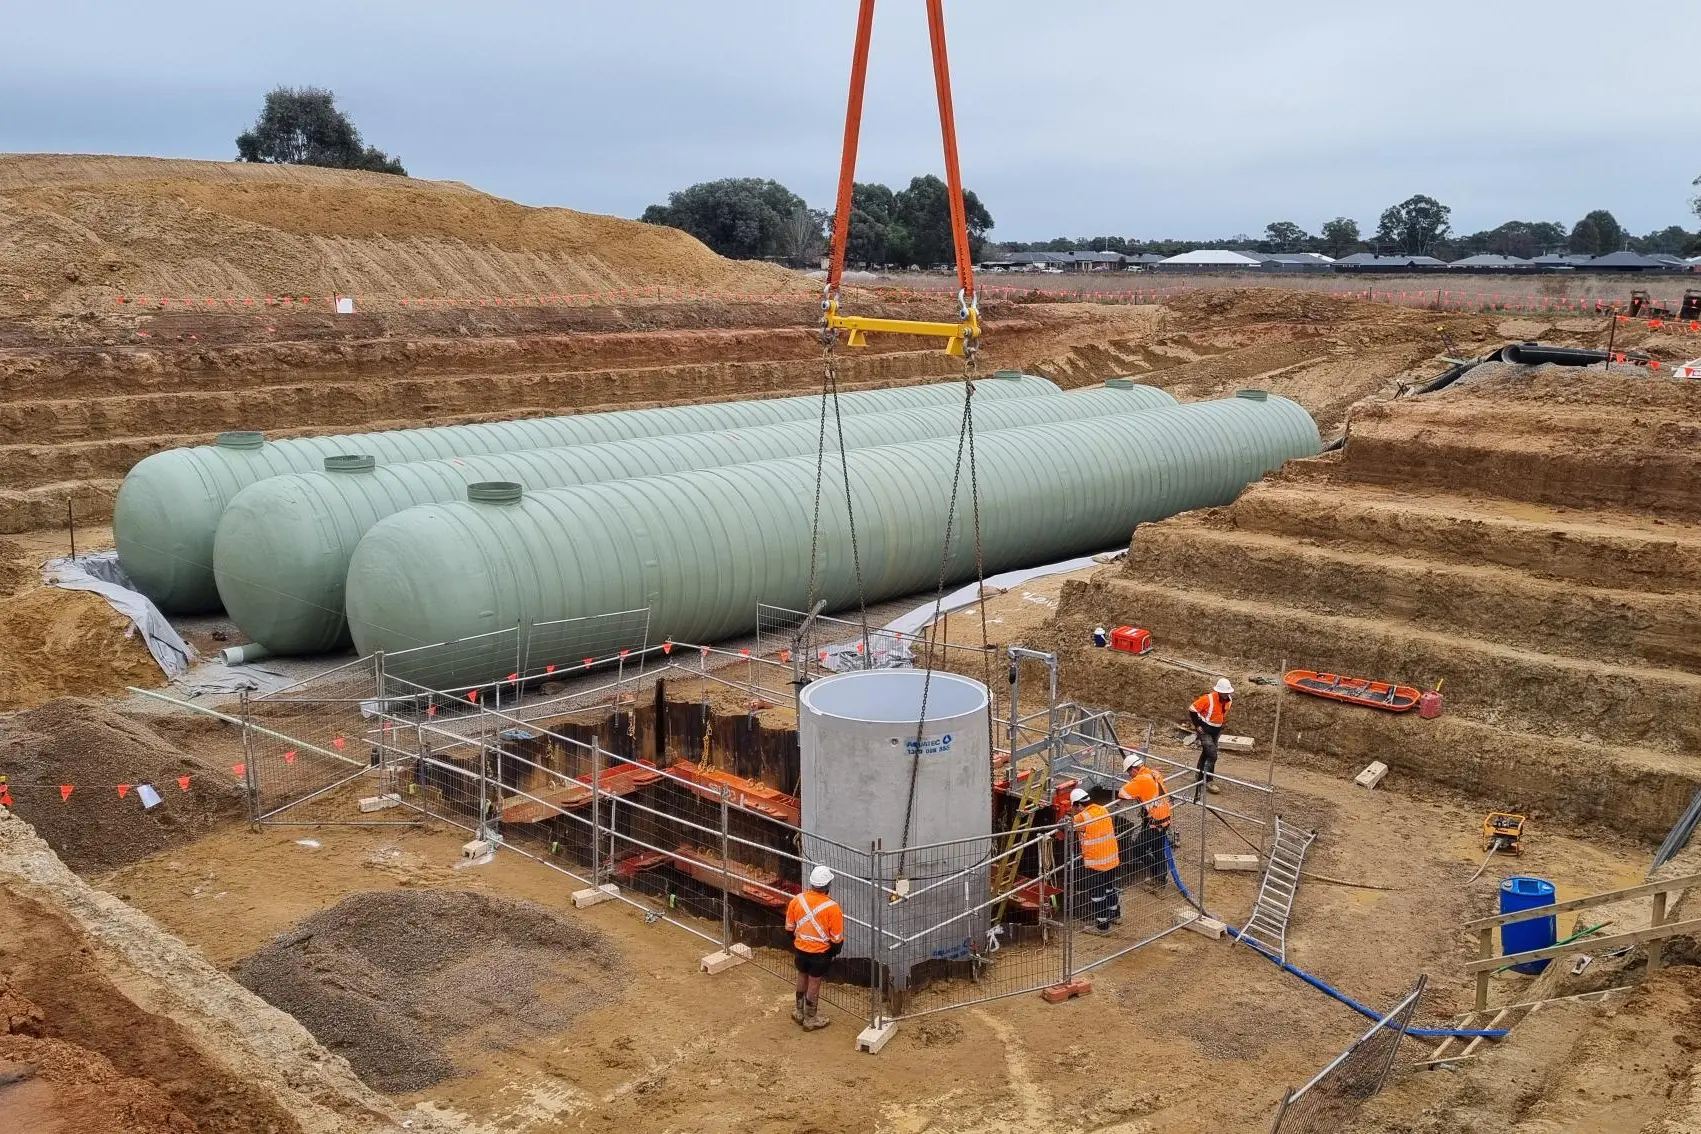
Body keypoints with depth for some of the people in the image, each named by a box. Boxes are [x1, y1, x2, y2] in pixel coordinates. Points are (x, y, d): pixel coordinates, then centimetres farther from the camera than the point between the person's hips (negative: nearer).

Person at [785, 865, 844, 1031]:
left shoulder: (797, 900, -12)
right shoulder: (832, 908, -23)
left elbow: (789, 928, 2)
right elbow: (837, 938, -14)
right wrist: (834, 952, 5)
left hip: (800, 949, 4)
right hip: (820, 953, -4)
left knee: (802, 977, 24)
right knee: (814, 982, 13)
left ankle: (800, 1012, 40)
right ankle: (810, 1019, 28)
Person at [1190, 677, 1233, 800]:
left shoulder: (1229, 700, -4)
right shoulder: (1208, 699, -25)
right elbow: (1192, 709, -20)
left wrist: (1221, 724, 13)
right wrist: (1197, 725, -17)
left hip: (1216, 731, 7)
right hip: (1205, 730, -7)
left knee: (1206, 754, 18)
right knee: (1212, 755, -14)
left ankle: (1200, 779, 31)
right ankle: (1209, 781, -5)